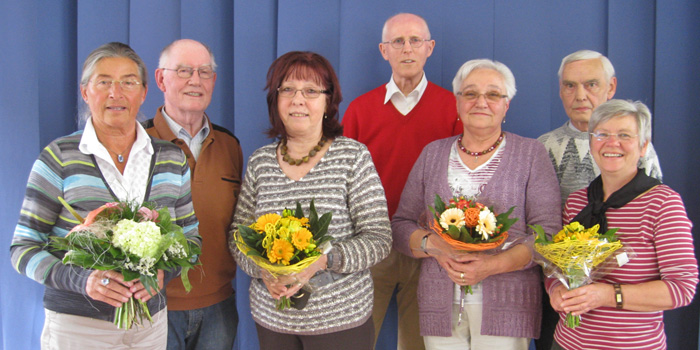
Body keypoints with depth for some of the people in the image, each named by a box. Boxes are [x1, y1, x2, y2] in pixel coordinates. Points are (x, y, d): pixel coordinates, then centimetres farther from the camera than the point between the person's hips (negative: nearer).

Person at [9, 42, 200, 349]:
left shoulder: (172, 159, 3)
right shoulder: (59, 158, -6)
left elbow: (191, 235, 9)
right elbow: (24, 249, -6)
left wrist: (163, 272, -11)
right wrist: (83, 280, -22)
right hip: (75, 324, -3)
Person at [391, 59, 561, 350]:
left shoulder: (531, 154, 4)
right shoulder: (433, 154, 11)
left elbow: (548, 233, -4)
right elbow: (401, 225, 9)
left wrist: (493, 265, -17)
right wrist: (432, 245, -12)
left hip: (506, 309, -2)